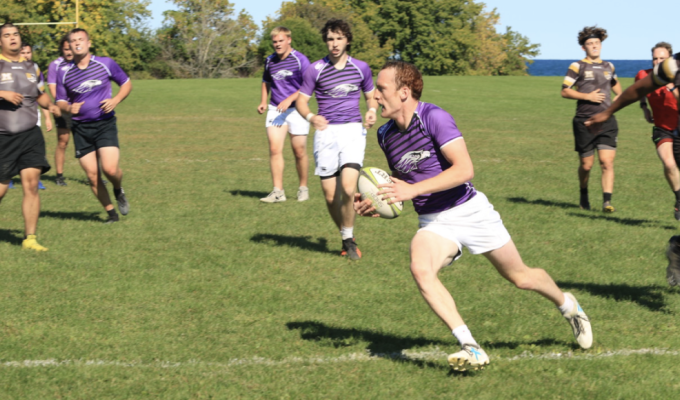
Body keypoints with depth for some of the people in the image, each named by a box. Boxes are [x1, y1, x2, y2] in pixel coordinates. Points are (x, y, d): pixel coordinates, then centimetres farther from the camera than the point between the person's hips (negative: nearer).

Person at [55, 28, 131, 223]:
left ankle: (119, 191, 16)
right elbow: (60, 101, 11)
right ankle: (111, 212, 17)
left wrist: (115, 100, -9)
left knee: (110, 169, -18)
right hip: (81, 128, 2)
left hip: (105, 124, -2)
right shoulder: (63, 72, 2)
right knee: (92, 176, 0)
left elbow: (126, 83, 10)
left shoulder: (106, 64, -2)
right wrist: (69, 108, -13)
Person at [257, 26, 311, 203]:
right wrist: (263, 102, 11)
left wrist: (289, 100, -19)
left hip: (296, 109, -4)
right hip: (275, 109, 4)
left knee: (299, 151, 1)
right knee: (274, 149, -8)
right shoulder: (270, 61, 8)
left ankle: (303, 188, 19)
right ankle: (278, 191, -6)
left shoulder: (300, 59, -9)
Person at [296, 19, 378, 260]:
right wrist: (310, 117, -17)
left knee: (348, 189, -20)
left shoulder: (361, 68, 6)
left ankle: (349, 240, -2)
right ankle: (347, 238, 24)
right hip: (326, 132, 1)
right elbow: (301, 100, 4)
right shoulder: (315, 70, 0)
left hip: (353, 131, 0)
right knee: (330, 196, 1)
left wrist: (372, 110, -2)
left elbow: (370, 95, 20)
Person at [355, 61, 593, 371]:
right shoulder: (386, 135, 4)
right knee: (420, 270, -27)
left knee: (520, 277, 8)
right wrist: (376, 205, 1)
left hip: (470, 211, -5)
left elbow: (464, 169, -26)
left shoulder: (434, 117, -18)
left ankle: (568, 306, 41)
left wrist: (413, 189, -31)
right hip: (433, 223, 5)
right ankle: (471, 349, -29)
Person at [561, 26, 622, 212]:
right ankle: (584, 195, 31)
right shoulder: (577, 66, 0)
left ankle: (607, 201, -13)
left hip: (607, 120, 3)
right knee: (586, 165, 5)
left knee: (607, 162, -12)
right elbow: (565, 91, -4)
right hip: (585, 122, -3)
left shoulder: (608, 66, 15)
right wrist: (587, 96, -13)